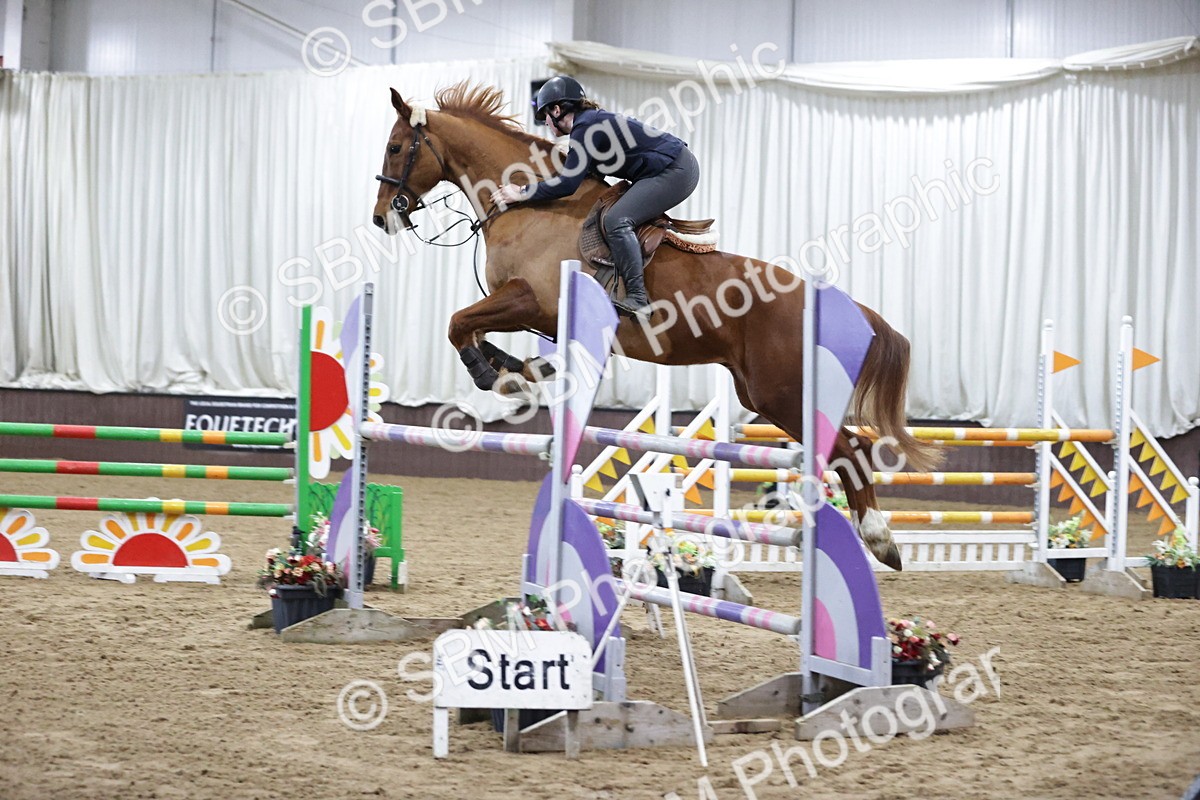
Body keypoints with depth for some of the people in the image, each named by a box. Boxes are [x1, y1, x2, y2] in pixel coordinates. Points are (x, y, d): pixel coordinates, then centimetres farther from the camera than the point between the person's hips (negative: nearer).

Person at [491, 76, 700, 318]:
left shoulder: (585, 128, -14)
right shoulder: (592, 120, 16)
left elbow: (568, 184, -19)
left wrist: (522, 194, -12)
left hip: (675, 171, -11)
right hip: (678, 168, 11)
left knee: (616, 221, -21)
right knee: (617, 218, 20)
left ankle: (637, 300, -26)